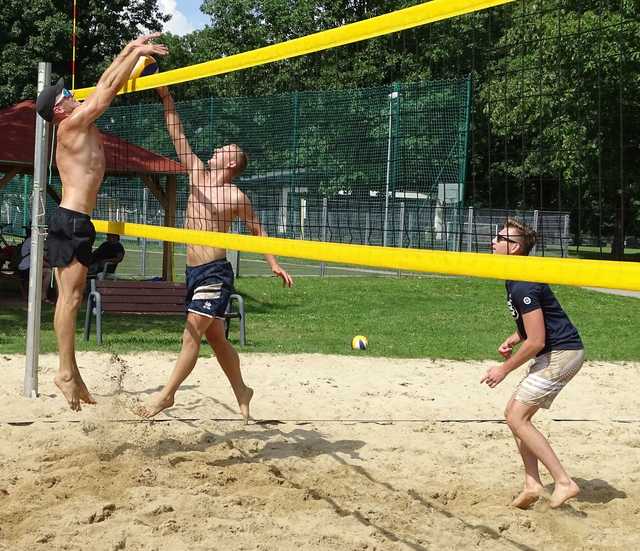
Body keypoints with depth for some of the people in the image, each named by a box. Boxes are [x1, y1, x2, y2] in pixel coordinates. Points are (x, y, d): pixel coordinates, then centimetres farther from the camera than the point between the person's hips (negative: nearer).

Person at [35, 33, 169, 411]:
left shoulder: (83, 126, 16)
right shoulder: (71, 126, -8)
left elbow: (105, 86, 22)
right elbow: (108, 89, -10)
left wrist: (131, 49, 20)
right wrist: (137, 53, -3)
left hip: (77, 222, 10)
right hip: (71, 221, -10)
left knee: (72, 297, 8)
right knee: (70, 297, -10)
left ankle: (71, 373, 11)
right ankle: (67, 372, -11)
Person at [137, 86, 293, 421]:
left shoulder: (235, 197, -5)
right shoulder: (198, 175, 9)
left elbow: (256, 230, 5)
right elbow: (178, 136, 7)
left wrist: (274, 265, 2)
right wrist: (166, 97, 2)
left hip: (215, 274, -7)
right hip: (194, 271, 7)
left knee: (191, 335, -9)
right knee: (215, 338, 13)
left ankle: (167, 394, -4)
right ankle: (241, 391, 26)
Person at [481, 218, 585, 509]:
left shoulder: (522, 286, -22)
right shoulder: (516, 280, 12)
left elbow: (536, 341, -22)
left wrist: (504, 369, -12)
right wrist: (513, 340, 8)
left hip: (561, 354, -11)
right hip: (555, 354, 11)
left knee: (517, 417, -11)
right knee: (515, 413, 13)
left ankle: (564, 482, -9)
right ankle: (532, 484, 12)